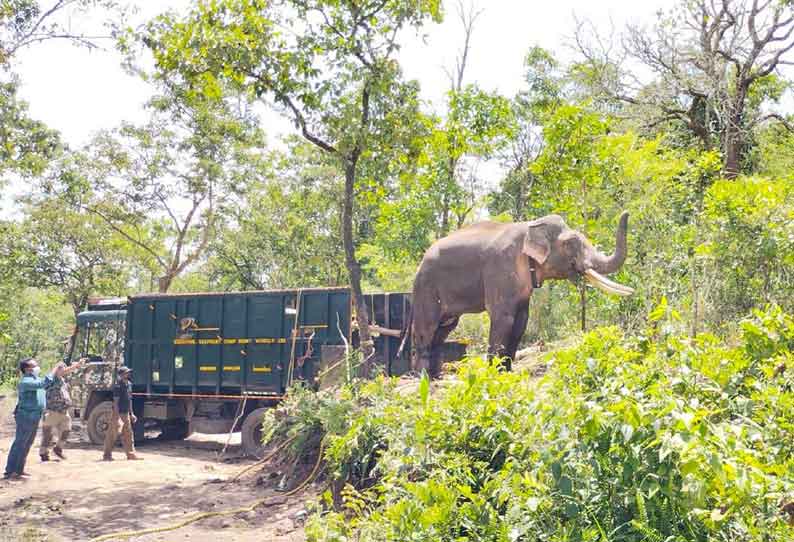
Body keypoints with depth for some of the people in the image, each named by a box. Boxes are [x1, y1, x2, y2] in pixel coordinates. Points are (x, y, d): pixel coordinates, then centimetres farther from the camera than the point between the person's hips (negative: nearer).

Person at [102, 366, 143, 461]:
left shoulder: (129, 384, 9)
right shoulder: (118, 385, -16)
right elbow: (116, 401, -19)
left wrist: (131, 413, 18)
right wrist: (117, 416, -23)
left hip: (126, 413, 8)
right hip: (118, 413, -8)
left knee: (128, 434, 10)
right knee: (112, 435, -1)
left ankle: (131, 453, 15)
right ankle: (107, 455, 7)